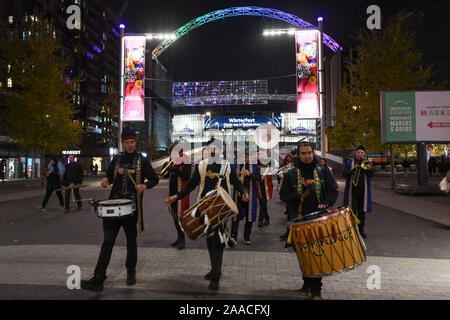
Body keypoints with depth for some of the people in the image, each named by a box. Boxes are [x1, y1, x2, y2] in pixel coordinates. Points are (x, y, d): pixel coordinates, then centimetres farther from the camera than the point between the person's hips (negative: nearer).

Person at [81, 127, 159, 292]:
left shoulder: (142, 160, 2)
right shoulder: (116, 159, 10)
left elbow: (154, 179, 3)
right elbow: (109, 174, 22)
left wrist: (144, 185, -17)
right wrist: (106, 180, -2)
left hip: (132, 206, -2)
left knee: (131, 241, 11)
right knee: (107, 241, -2)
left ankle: (131, 272, 30)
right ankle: (98, 279, 0)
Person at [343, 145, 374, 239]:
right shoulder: (349, 162, 8)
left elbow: (371, 173, -6)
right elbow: (344, 174, -5)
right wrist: (353, 170, -22)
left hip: (363, 191, 2)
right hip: (352, 191, -2)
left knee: (362, 212, 7)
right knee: (352, 212, -7)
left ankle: (361, 230, 19)